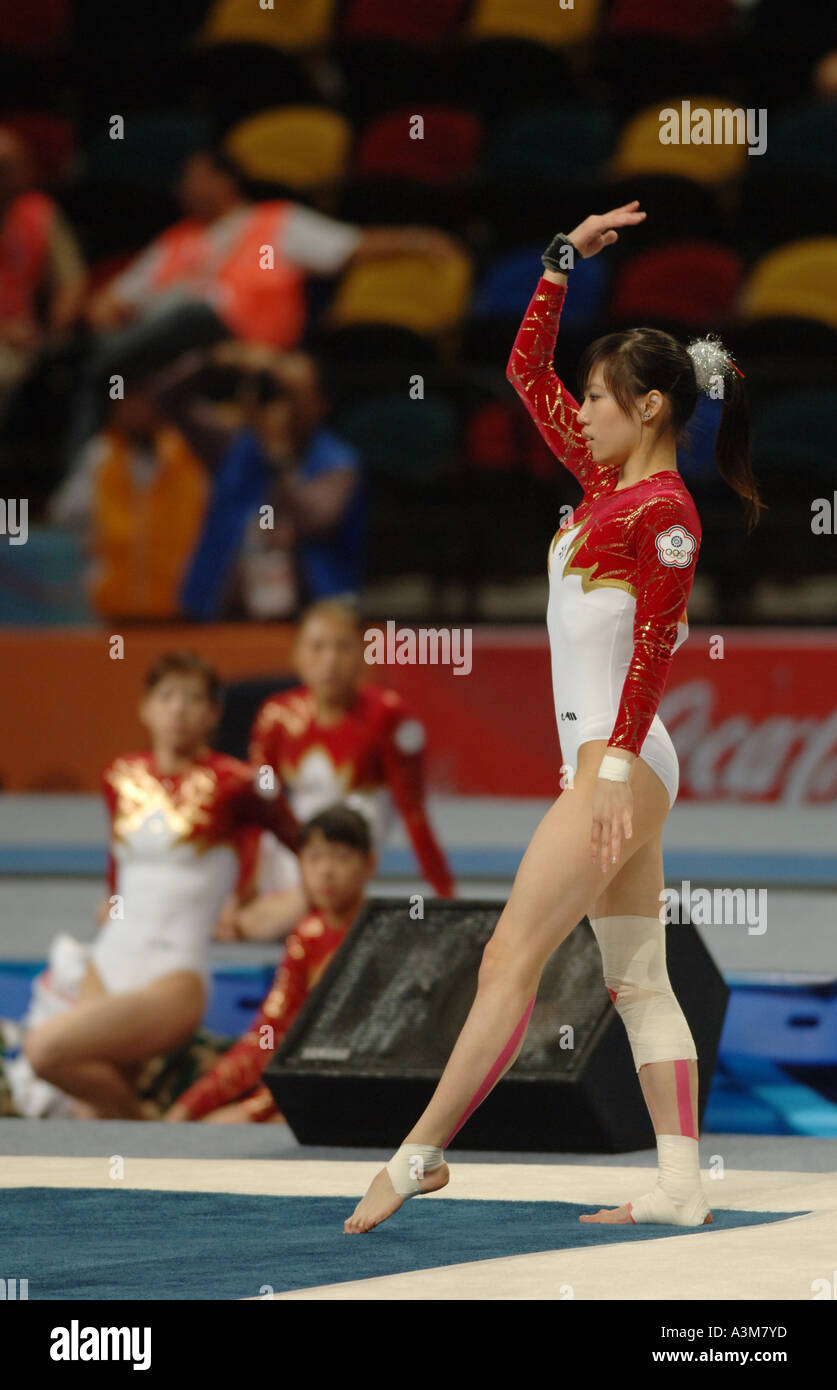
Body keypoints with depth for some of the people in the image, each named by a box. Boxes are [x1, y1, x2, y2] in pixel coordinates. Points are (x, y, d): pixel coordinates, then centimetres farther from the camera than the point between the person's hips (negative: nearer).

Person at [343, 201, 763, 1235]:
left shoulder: (664, 510, -11)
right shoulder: (606, 481, 14)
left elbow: (654, 648, -17)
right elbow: (527, 372, 20)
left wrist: (614, 770, -23)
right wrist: (565, 259, 14)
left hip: (619, 767, -10)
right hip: (615, 767, 10)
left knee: (511, 959, -8)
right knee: (638, 981, 4)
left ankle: (422, 1152, -6)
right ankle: (680, 1186, 1)